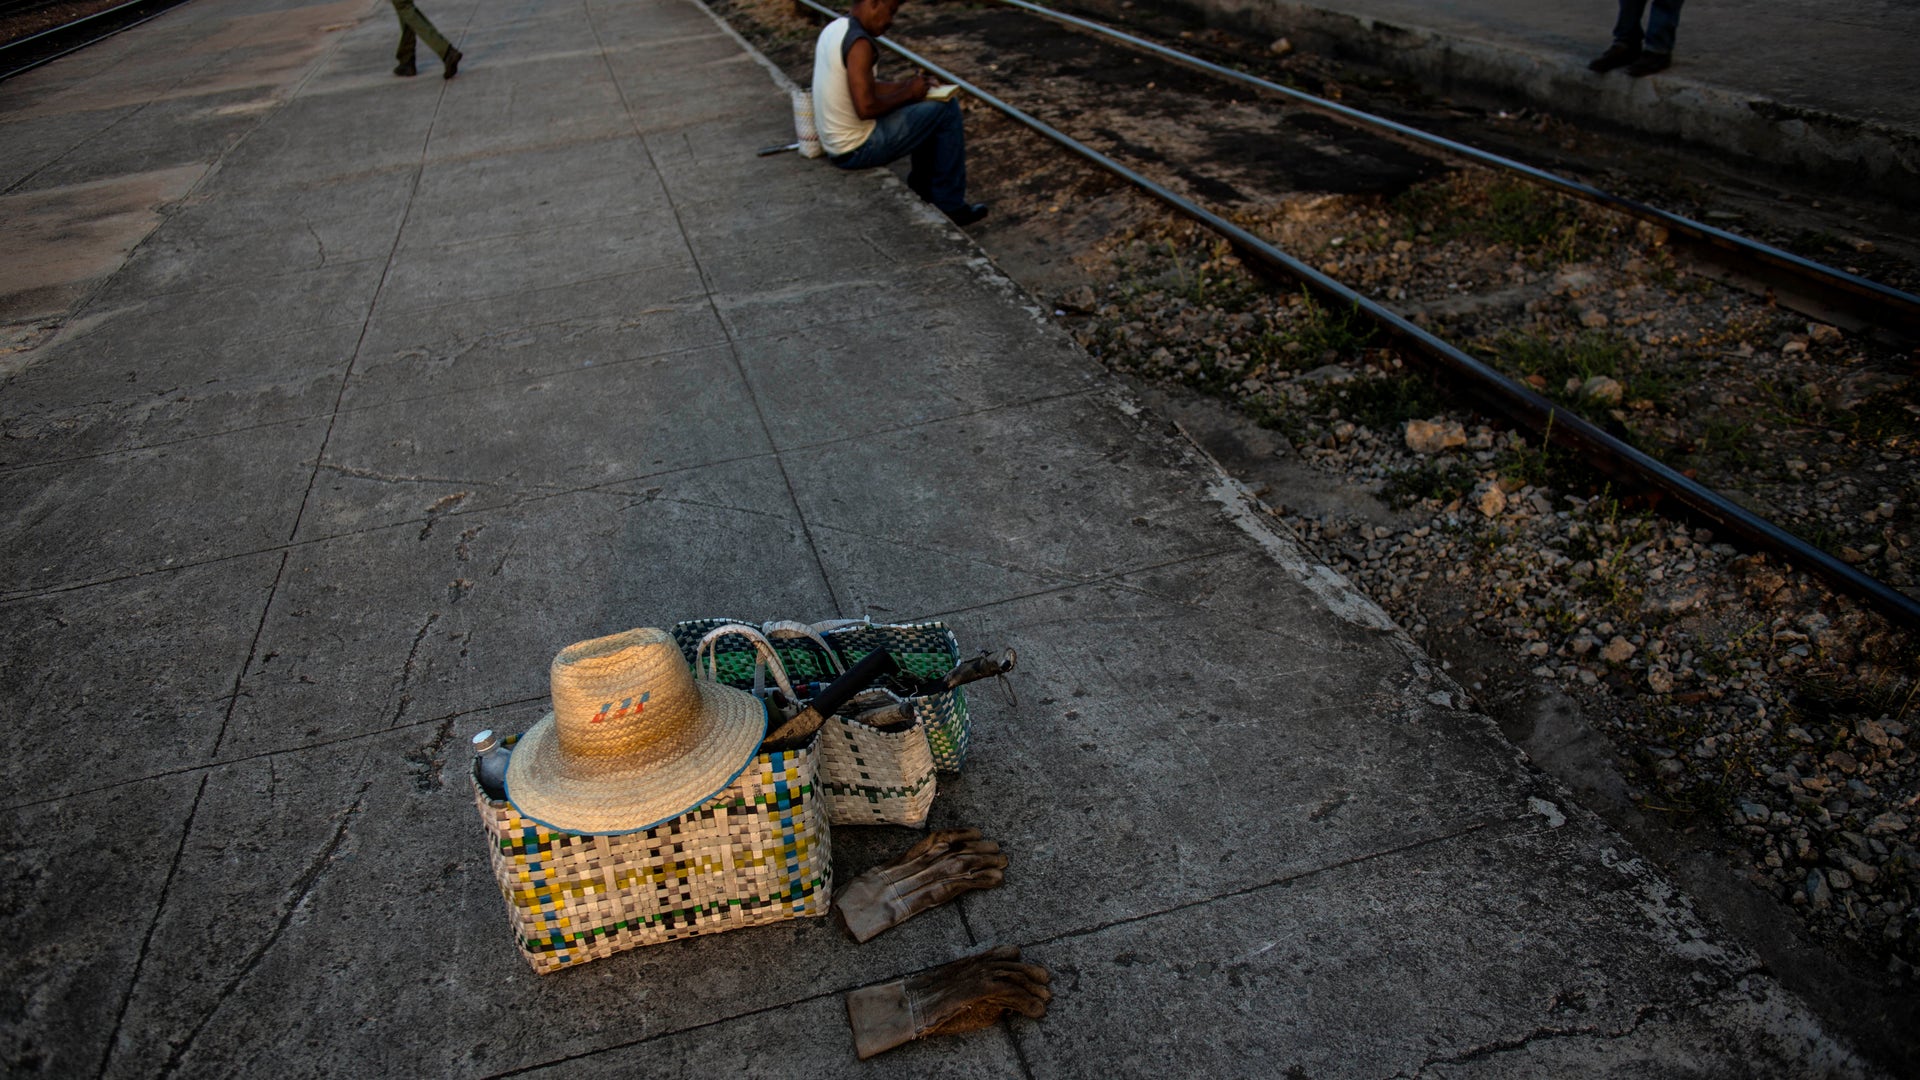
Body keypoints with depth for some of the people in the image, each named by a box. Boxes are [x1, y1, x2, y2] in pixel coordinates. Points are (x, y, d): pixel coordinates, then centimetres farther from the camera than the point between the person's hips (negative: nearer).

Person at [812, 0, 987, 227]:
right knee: (947, 110, -2)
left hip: (836, 145, 10)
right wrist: (908, 93, -11)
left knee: (928, 111, 23)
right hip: (858, 148, -10)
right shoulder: (859, 42, -22)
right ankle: (949, 206, 5)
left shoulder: (833, 29, 8)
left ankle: (922, 193, 31)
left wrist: (905, 86, 6)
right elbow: (865, 107, -27)